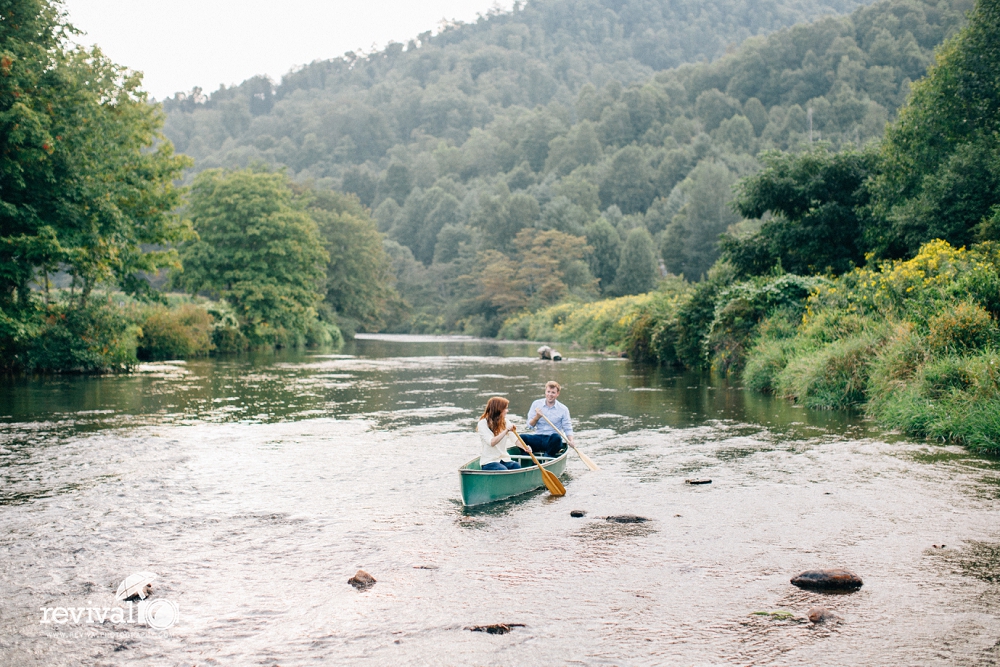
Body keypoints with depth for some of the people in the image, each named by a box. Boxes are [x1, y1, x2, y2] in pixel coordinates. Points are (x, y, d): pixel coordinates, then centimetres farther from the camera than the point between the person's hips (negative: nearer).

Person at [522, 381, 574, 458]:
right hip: (538, 438, 1)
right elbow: (530, 426, 6)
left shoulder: (563, 409, 4)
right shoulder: (536, 404, 7)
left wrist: (571, 441, -17)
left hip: (553, 441, -1)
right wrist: (537, 417, -15)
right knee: (522, 438, -28)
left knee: (556, 437, -37)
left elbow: (567, 429, 3)